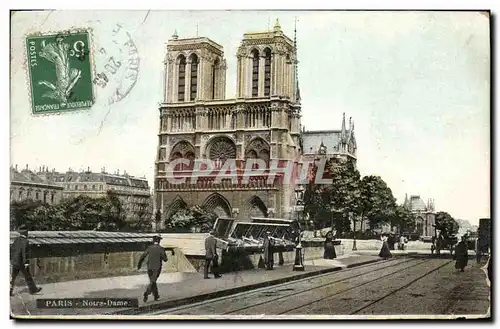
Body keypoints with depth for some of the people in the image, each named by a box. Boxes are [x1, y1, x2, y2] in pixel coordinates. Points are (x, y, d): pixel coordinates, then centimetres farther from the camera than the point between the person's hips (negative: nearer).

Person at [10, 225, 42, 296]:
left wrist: (11, 260, 18)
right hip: (21, 262, -7)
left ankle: (10, 291, 5)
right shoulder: (25, 241, -17)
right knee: (27, 276, 6)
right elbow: (24, 252, -23)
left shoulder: (16, 239, 7)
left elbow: (12, 249, 11)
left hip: (14, 261, 7)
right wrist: (26, 263, -23)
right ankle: (33, 289, 17)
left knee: (13, 276, 10)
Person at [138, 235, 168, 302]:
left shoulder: (149, 248, 3)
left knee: (152, 281, 17)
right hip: (157, 268, -4)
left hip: (149, 268, 4)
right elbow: (165, 259, -6)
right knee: (152, 282, -6)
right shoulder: (161, 248, -6)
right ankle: (146, 294, -25)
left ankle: (156, 296, 23)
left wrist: (139, 264, 18)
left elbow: (142, 257, 4)